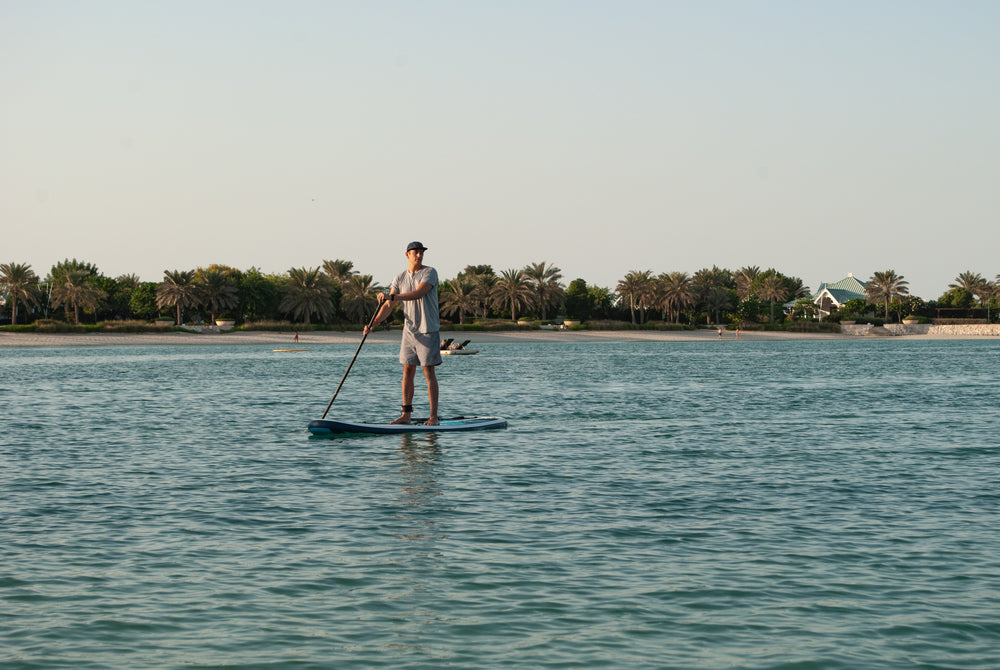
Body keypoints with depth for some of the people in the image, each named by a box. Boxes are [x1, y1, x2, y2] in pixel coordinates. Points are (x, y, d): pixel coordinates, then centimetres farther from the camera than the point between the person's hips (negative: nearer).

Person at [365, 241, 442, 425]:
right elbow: (388, 306, 3)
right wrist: (374, 322, -13)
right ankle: (406, 415, 10)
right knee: (407, 372, 5)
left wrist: (392, 296, -30)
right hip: (409, 330, 5)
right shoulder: (399, 278, 7)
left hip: (428, 330, -5)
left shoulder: (430, 273, -7)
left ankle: (434, 416, -4)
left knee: (429, 372, -6)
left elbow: (418, 293, -23)